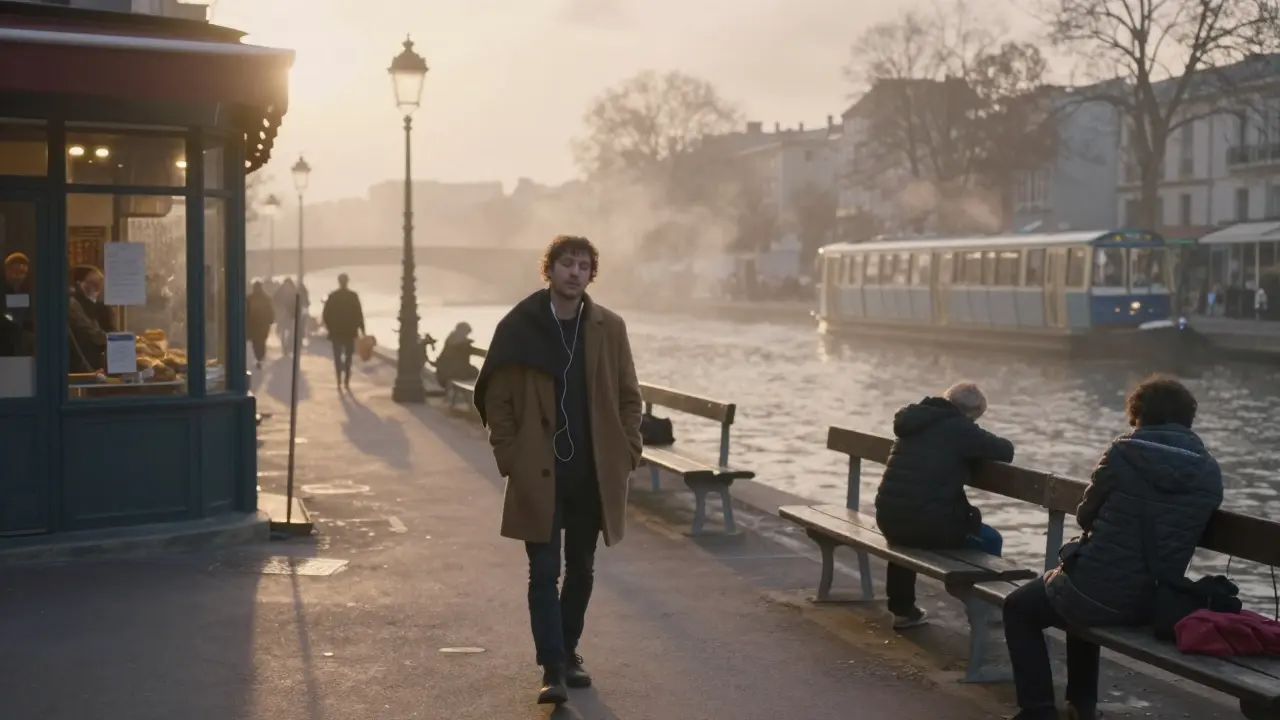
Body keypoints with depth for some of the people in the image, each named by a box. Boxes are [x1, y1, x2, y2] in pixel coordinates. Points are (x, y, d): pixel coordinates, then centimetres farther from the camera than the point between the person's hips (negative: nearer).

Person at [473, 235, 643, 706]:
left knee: (581, 570, 14)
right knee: (544, 573, -4)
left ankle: (568, 651, 31)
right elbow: (497, 399, -2)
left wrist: (627, 451, -1)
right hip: (539, 476, -3)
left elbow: (629, 396, 7)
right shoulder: (519, 327, -5)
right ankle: (553, 668, 0)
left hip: (594, 475, 3)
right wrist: (510, 458, -8)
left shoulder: (609, 328, 3)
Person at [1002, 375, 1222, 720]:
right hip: (1157, 602, 6)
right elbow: (1179, 532, 12)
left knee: (1018, 608, 22)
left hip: (1100, 593, -5)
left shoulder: (1123, 454, -13)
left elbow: (1085, 517, -1)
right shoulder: (1210, 472, -1)